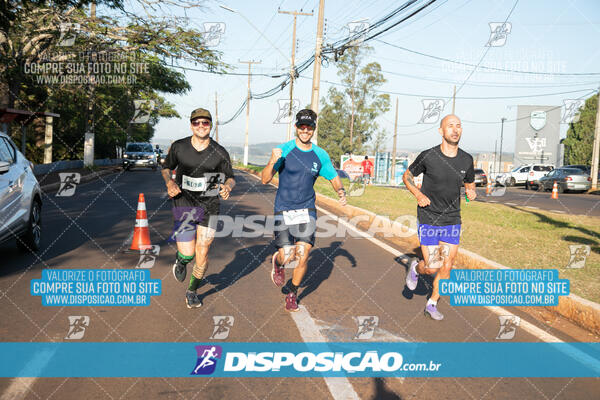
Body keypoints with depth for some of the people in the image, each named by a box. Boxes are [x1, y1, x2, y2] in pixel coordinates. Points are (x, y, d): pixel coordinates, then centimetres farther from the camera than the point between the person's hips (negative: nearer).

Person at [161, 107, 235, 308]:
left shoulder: (220, 153, -6)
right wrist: (169, 181, -10)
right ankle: (180, 260, 35)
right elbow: (166, 168, 11)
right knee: (187, 254, -5)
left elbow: (230, 178, 5)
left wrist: (227, 187, -18)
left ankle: (192, 291, 27)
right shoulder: (178, 147, -5)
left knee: (202, 254, 2)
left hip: (209, 206, 1)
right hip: (184, 205, 0)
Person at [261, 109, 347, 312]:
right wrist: (272, 162, -30)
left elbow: (334, 178, 14)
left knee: (302, 256, -5)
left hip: (307, 211, 3)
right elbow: (265, 179, -10)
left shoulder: (320, 155, 4)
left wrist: (341, 192, -8)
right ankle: (277, 262, 29)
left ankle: (292, 293, 21)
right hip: (283, 211, -2)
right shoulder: (284, 150, -5)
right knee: (287, 257, -11)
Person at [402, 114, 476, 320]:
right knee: (432, 268, -5)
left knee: (446, 267, 6)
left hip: (452, 221, 4)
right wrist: (418, 195, -13)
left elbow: (470, 184, 16)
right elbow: (407, 176, 3)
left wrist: (471, 193, -8)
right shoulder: (428, 156, -11)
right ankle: (416, 267, 32)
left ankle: (432, 304, 26)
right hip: (428, 220, -4)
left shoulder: (466, 160, 0)